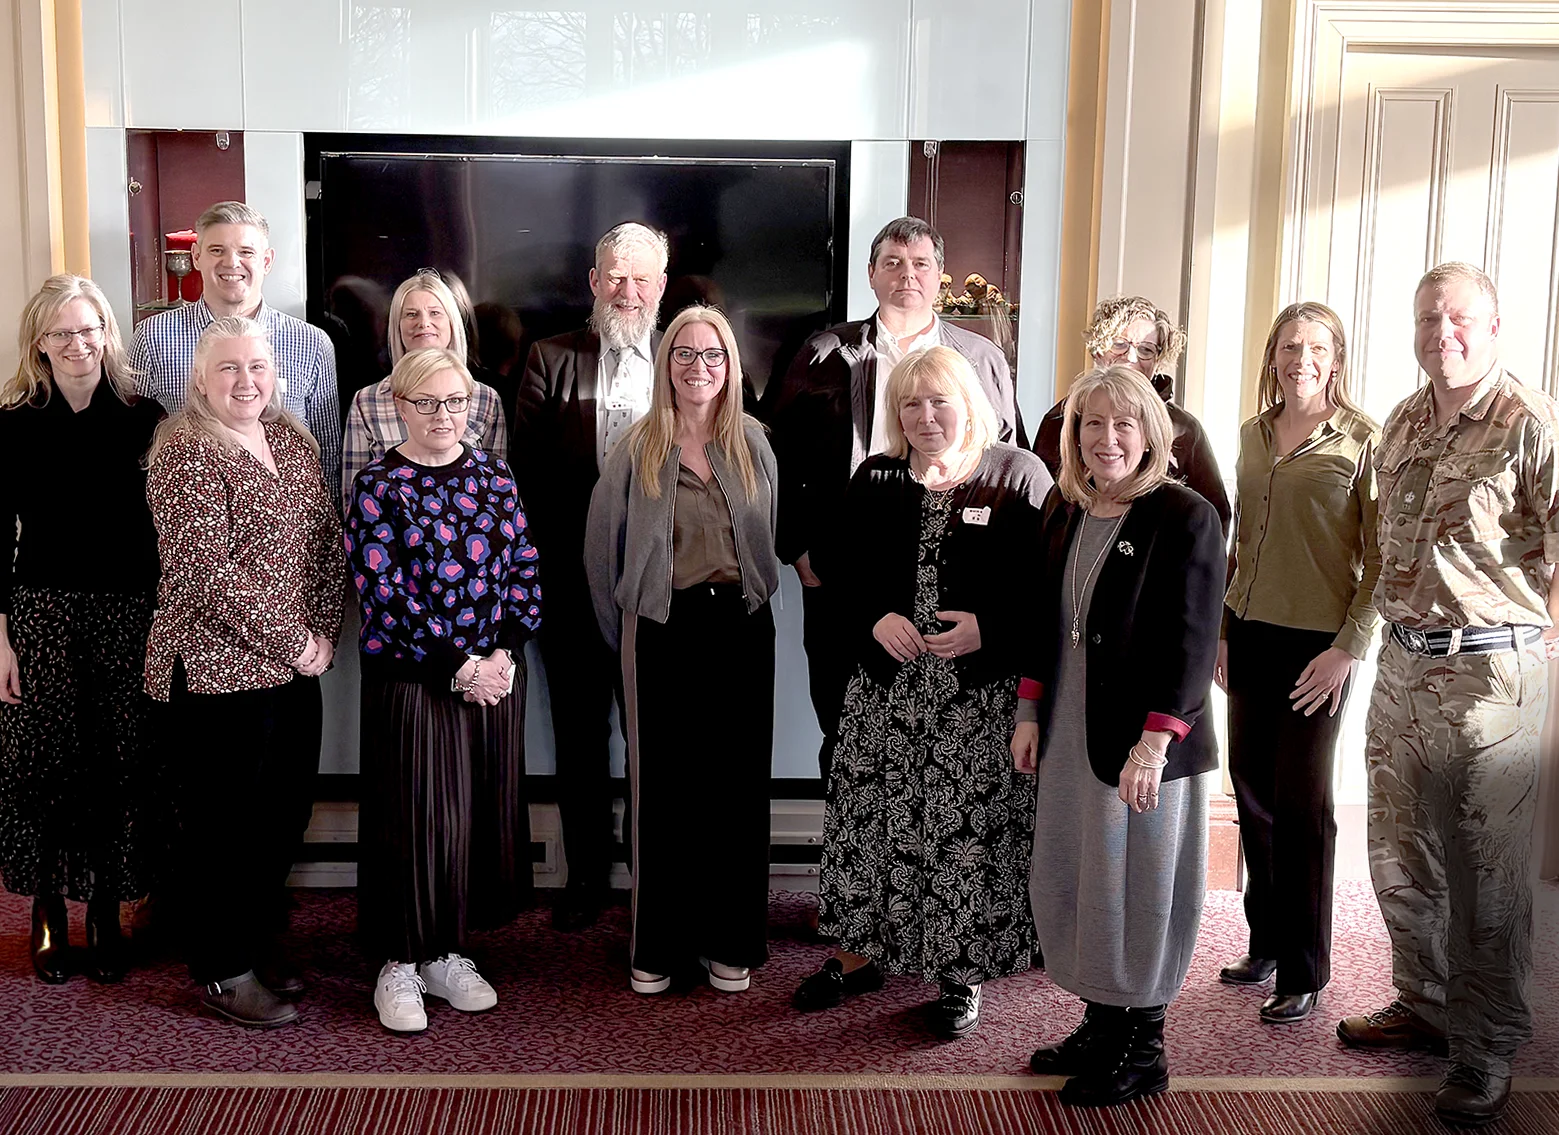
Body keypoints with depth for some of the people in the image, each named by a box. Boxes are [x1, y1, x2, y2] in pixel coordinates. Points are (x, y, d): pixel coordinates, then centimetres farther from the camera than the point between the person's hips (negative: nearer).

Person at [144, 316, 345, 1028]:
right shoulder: (185, 453, -12)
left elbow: (330, 542, 11)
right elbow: (207, 571, -20)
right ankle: (222, 970, 19)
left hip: (296, 667, 7)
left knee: (286, 811, 15)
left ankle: (258, 937, 34)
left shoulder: (292, 440, 10)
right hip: (219, 669, -7)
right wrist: (292, 641, -15)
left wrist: (324, 630, -2)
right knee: (225, 823, 4)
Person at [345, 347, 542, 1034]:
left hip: (495, 672, 5)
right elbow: (383, 593, -13)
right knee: (417, 818, 0)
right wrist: (458, 669, -16)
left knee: (484, 812, 10)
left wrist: (504, 653, -8)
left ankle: (446, 952, 26)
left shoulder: (493, 475, 8)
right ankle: (400, 964, 17)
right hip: (413, 679, -5)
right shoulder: (378, 487, -7)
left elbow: (523, 569, 6)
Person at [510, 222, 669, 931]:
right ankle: (586, 872, 25)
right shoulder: (551, 359, 5)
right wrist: (560, 546, -8)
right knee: (579, 733, 11)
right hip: (574, 580, 1)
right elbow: (527, 467, 1)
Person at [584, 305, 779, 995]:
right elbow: (601, 546, 3)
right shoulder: (638, 449, -1)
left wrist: (748, 597, 10)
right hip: (664, 628, -2)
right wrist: (621, 635, 6)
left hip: (742, 626, 2)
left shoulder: (753, 445, 7)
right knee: (662, 784, 2)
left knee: (738, 782, 5)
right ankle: (657, 944, 15)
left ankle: (730, 941, 18)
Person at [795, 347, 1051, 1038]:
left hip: (982, 695, -4)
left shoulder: (1017, 475, -3)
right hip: (885, 687, 4)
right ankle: (858, 954, 28)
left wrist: (987, 629, -18)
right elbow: (847, 572, 11)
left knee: (971, 832, 1)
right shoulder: (875, 480, 10)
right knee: (868, 819, 9)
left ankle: (961, 977, 18)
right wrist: (876, 620, -8)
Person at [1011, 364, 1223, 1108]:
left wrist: (1154, 744, -21)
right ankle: (1100, 1027, 32)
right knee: (1068, 887, 14)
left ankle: (1141, 1053, 22)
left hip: (1143, 745, -7)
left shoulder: (1184, 518, -12)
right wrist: (1030, 712, 11)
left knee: (1136, 896, 5)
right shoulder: (1065, 510, 8)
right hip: (1070, 739, 7)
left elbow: (1191, 643, -16)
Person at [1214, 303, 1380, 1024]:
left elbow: (1379, 557, -8)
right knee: (1252, 789, 10)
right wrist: (1222, 629, 11)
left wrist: (1349, 647, -14)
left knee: (1301, 804, 1)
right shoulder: (1254, 435, 10)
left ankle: (1304, 973, 14)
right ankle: (1266, 944, 27)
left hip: (1318, 642, -5)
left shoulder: (1361, 441, -7)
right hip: (1251, 637, 5)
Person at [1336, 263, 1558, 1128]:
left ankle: (1485, 1051, 16)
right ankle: (1424, 1004, 37)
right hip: (1402, 667, 7)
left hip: (1490, 671, -7)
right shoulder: (1402, 424, 11)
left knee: (1486, 871, 2)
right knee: (1400, 856, 18)